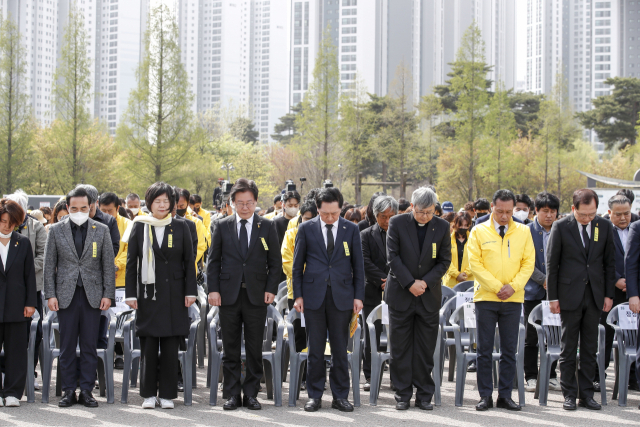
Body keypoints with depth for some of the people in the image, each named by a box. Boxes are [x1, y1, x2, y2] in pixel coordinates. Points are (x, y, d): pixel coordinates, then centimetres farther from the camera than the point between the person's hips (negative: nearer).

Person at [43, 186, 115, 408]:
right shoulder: (56, 230, 5)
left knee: (89, 346, 2)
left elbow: (108, 264, 6)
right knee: (67, 346, 3)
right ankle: (69, 391, 11)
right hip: (66, 295, 0)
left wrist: (108, 294, 0)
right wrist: (50, 294, -1)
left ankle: (87, 390, 10)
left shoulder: (101, 230, 5)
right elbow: (49, 264, 5)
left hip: (92, 295, 0)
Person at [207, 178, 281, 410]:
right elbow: (213, 260, 7)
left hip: (256, 295, 0)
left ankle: (251, 394, 11)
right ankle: (232, 395, 11)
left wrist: (271, 289, -4)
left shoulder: (267, 226, 5)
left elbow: (275, 261, 6)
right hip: (229, 295, 0)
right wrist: (213, 289, -3)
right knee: (230, 348, 4)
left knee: (254, 350, 3)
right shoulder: (222, 226, 6)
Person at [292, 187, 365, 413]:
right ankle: (314, 396, 13)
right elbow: (297, 264, 5)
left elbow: (358, 265, 7)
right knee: (315, 349, 4)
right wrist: (298, 295, 0)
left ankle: (340, 396, 13)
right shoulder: (306, 229, 2)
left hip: (341, 296, 0)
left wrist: (358, 296, 1)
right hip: (314, 296, 0)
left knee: (340, 349, 5)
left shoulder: (351, 229, 4)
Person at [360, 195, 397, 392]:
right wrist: (383, 280, -13)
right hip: (373, 293, -1)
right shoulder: (366, 235, 5)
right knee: (371, 337, 3)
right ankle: (370, 376, 10)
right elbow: (365, 262, -4)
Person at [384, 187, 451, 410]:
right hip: (400, 294, -1)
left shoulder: (442, 227, 1)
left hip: (429, 295, 1)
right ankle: (403, 394, 11)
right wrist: (410, 283, -13)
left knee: (426, 348, 4)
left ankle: (424, 395, 12)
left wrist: (425, 282, -10)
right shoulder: (397, 223, -4)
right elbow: (392, 256, -6)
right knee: (401, 347, 3)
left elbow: (445, 260, 3)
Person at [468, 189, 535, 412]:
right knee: (484, 349, 0)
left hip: (513, 299, 2)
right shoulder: (479, 232, 2)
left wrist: (513, 286, -9)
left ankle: (505, 395, 10)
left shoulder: (523, 231, 8)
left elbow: (528, 263, 5)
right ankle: (485, 396, 6)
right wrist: (496, 287, -12)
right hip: (485, 297, -2)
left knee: (509, 350, 4)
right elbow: (475, 264, -4)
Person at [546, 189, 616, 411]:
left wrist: (609, 294, 5)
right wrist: (553, 297, -4)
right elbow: (551, 263, -2)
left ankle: (586, 394, 14)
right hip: (570, 295, -2)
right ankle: (569, 394, 11)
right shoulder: (561, 227, -5)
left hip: (595, 295, 3)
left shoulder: (605, 226, 4)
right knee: (568, 348, 3)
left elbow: (609, 263, 9)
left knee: (590, 348, 7)